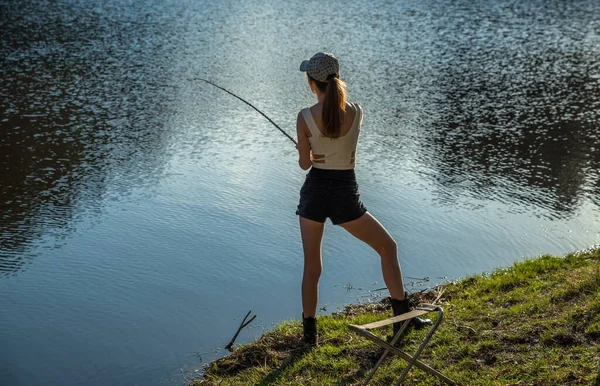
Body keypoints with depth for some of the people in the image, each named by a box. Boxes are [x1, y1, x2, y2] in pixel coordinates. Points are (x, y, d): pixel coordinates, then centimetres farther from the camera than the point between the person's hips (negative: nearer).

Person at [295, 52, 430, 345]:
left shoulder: (305, 117, -11)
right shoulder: (356, 112, -7)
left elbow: (304, 163, -1)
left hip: (314, 192, 0)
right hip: (345, 195, 0)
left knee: (312, 266, 14)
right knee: (388, 246, 18)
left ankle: (310, 331, 20)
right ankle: (402, 315, 15)